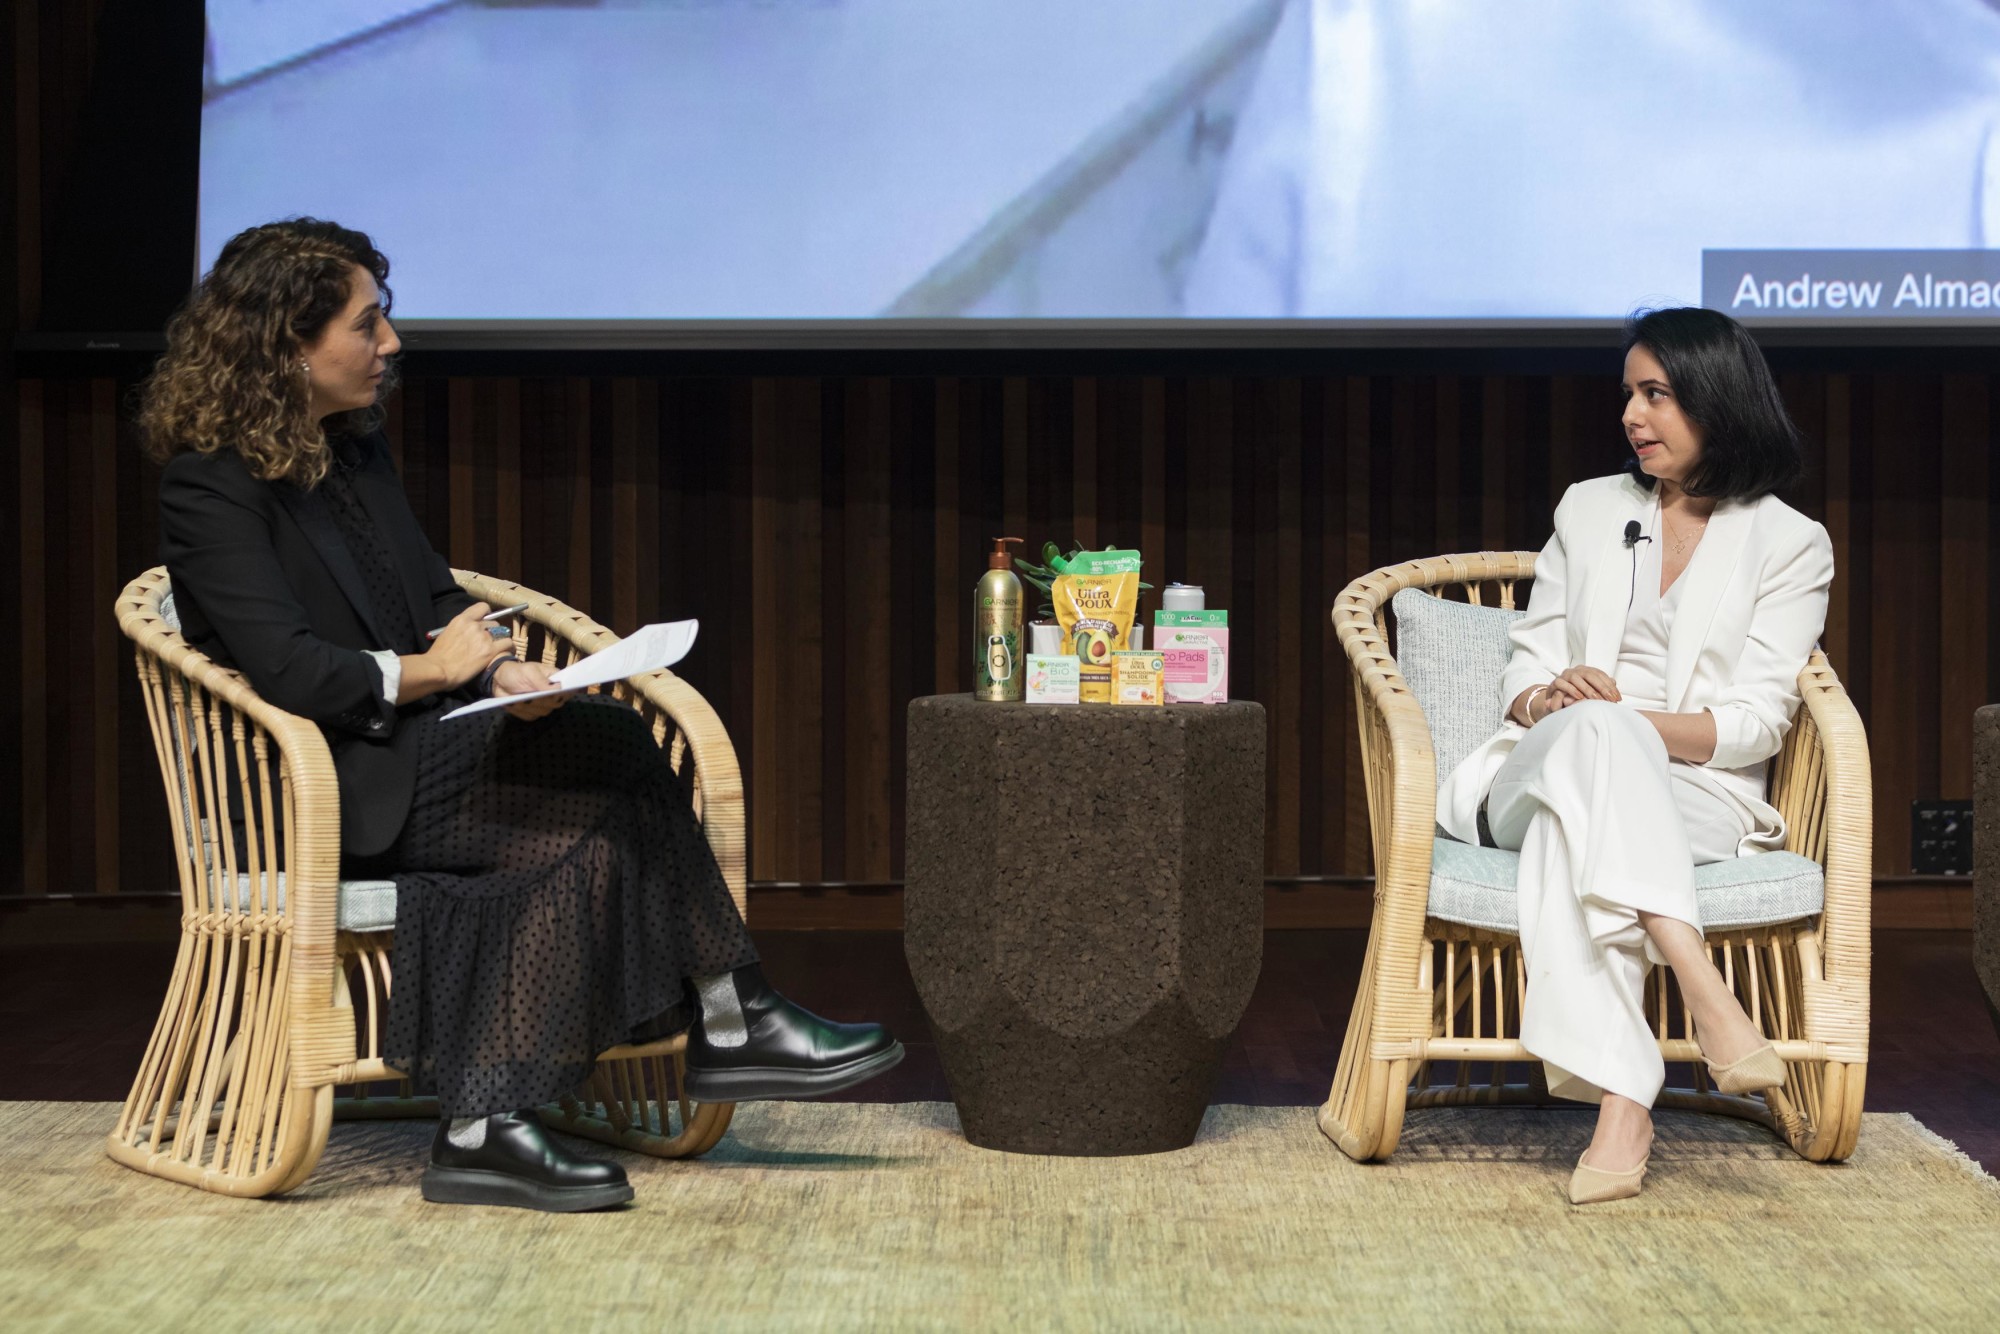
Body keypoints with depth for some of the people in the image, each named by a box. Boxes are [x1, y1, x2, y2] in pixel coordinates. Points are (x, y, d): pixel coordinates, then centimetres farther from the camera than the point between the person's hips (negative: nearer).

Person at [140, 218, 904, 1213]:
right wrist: (428, 669, -12)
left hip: (414, 748, 8)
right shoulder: (210, 487, -11)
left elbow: (436, 599, 18)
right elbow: (284, 670, -21)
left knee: (594, 840, -20)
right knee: (615, 778, -24)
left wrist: (501, 670, -3)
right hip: (322, 794, -8)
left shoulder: (357, 447, 15)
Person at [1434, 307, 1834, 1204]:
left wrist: (1635, 720, -17)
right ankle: (1702, 989, -56)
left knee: (1573, 826, -41)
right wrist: (1548, 702, -9)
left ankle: (1616, 1100, -54)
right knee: (1594, 734, -38)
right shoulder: (1587, 509, 22)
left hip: (1698, 795, -2)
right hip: (1544, 773, 2)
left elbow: (1756, 722, 0)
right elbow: (1529, 661, 17)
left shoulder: (1790, 544, 10)